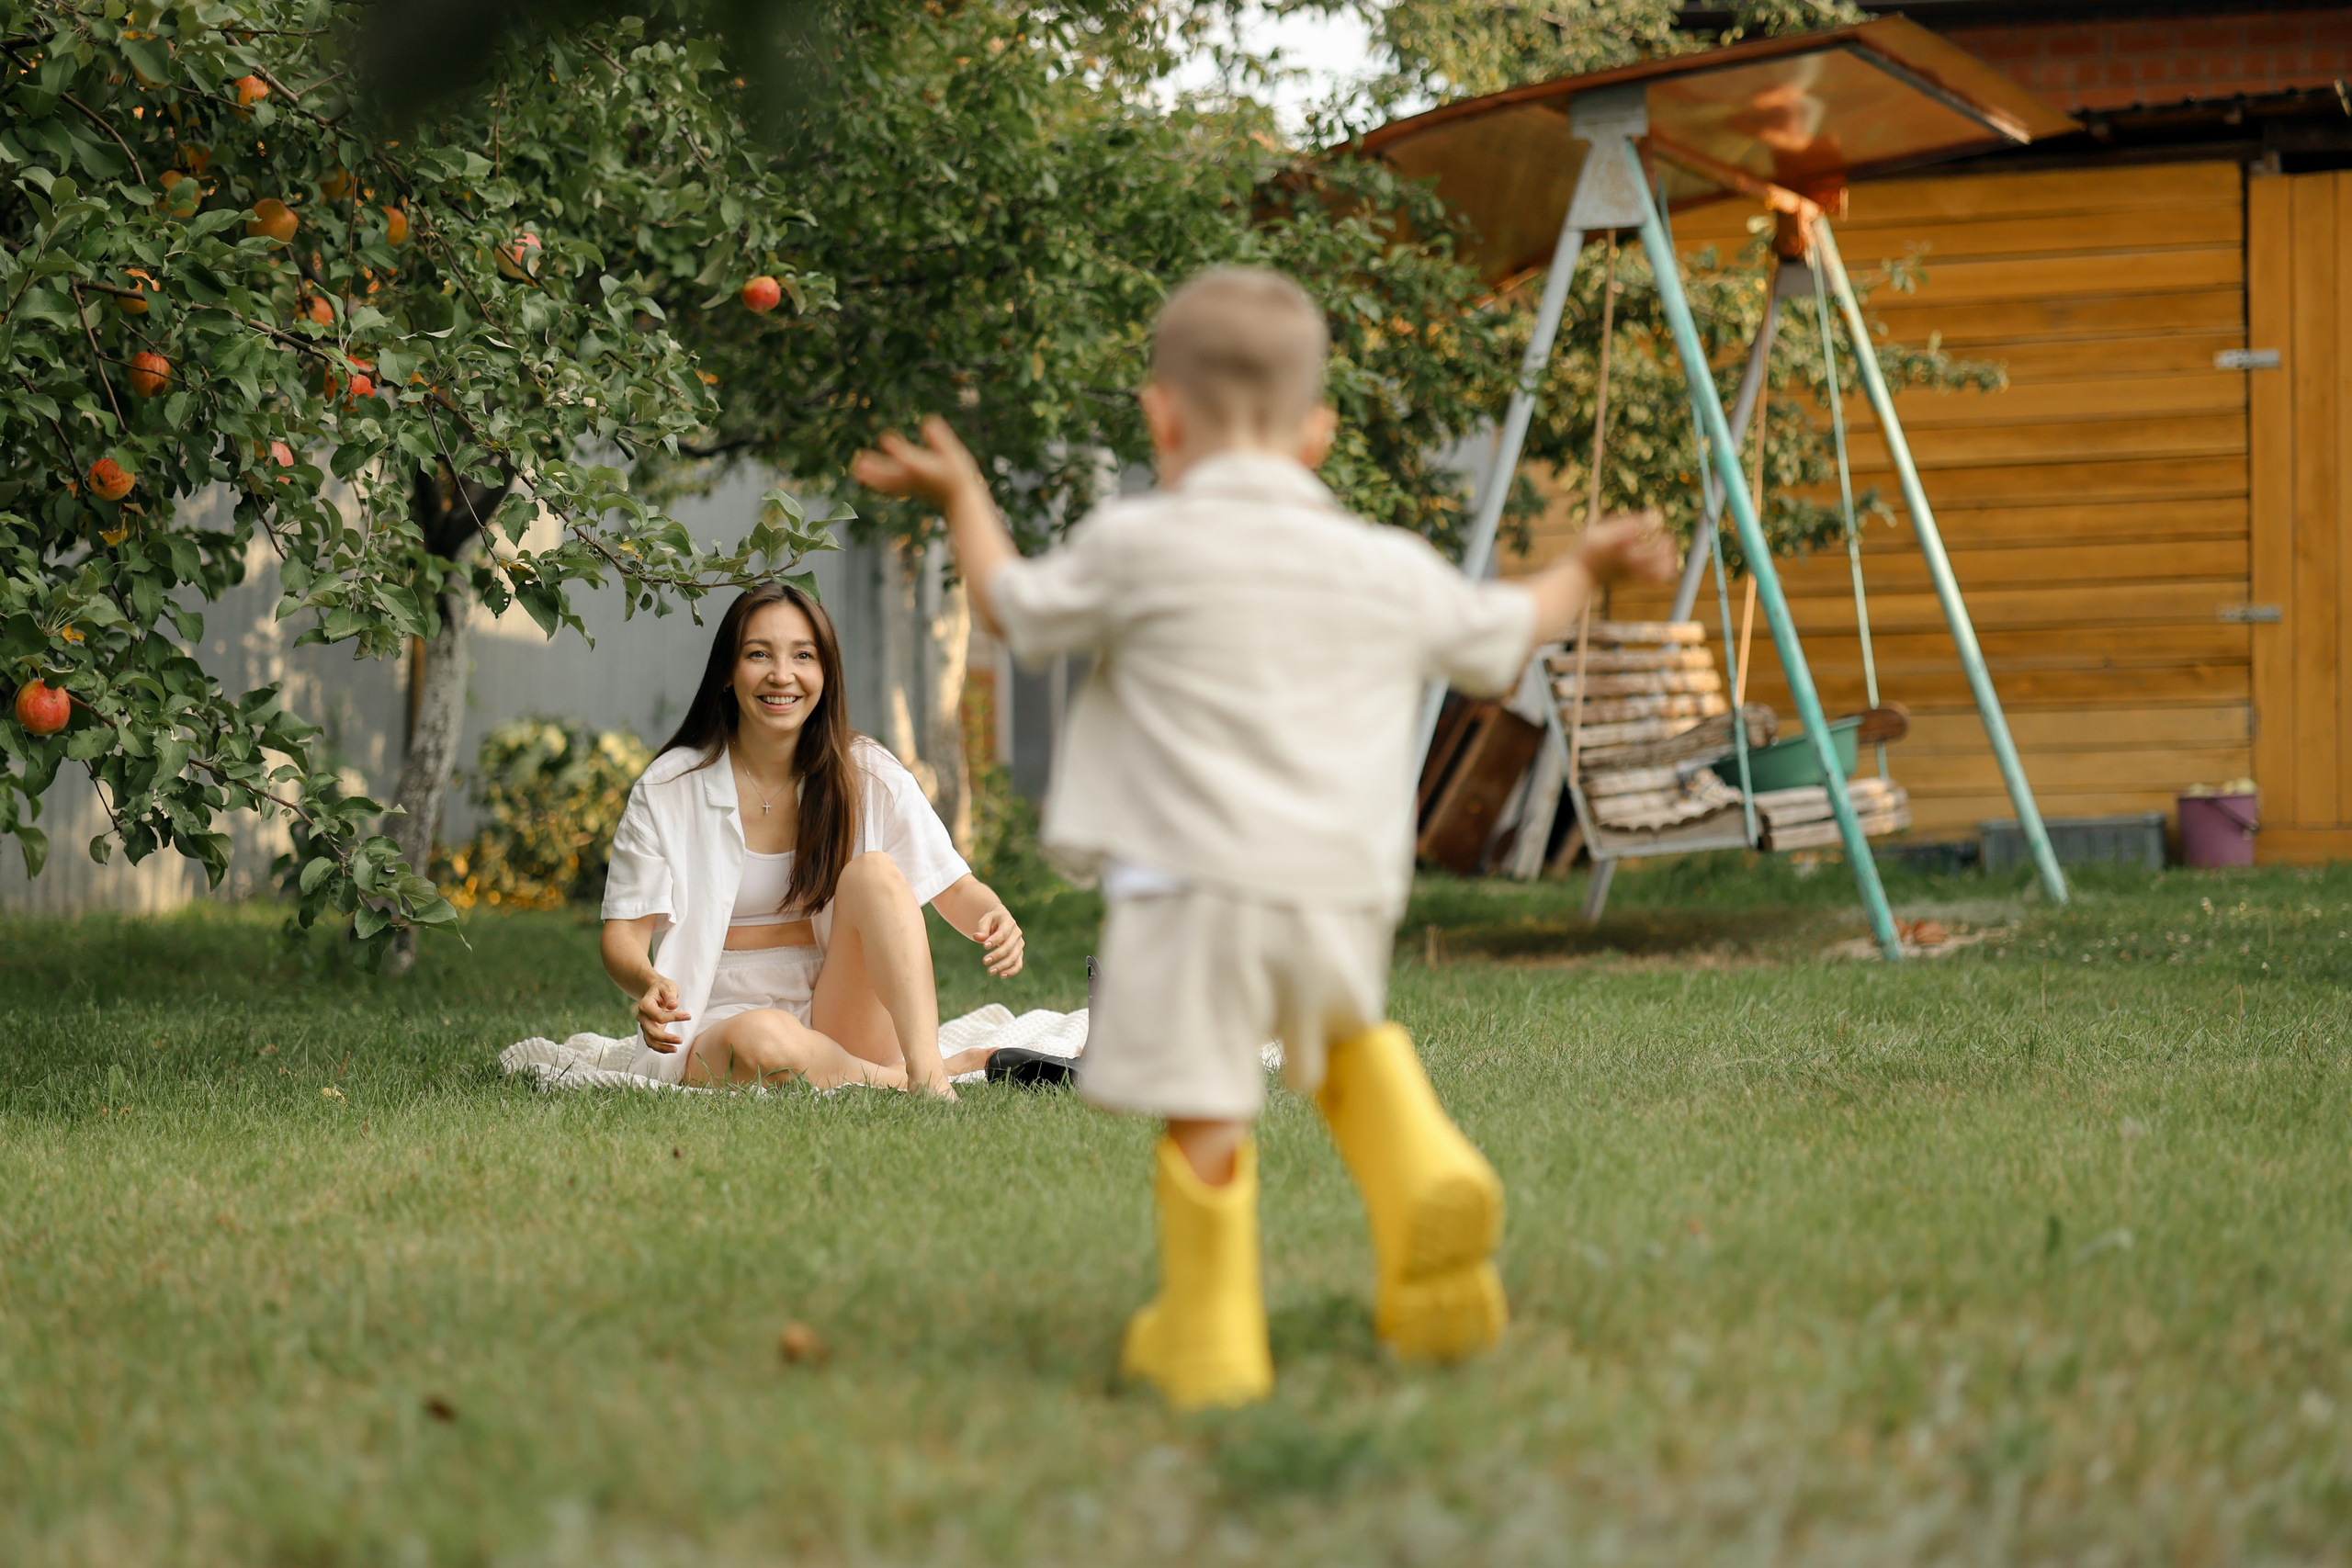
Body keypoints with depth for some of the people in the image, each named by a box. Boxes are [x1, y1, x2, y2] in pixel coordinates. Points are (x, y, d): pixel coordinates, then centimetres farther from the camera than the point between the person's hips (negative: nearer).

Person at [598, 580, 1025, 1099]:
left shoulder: (867, 775, 3)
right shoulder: (667, 791, -1)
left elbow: (954, 887, 1)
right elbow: (624, 932, -3)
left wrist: (995, 919, -24)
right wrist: (648, 983, -28)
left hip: (842, 1021, 2)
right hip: (719, 1029, -2)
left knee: (873, 870, -22)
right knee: (761, 1039, -38)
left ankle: (926, 1069, -38)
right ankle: (966, 1064, -23)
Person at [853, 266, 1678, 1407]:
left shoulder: (1137, 549, 0)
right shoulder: (1391, 571, 12)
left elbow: (1014, 609, 15)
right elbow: (1501, 636, 29)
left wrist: (961, 497, 33)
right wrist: (1587, 568, 49)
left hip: (1198, 884, -4)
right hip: (1346, 889, 4)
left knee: (1201, 1110, 2)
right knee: (1349, 1033, 30)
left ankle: (1207, 1339, 6)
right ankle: (1426, 1175, 9)